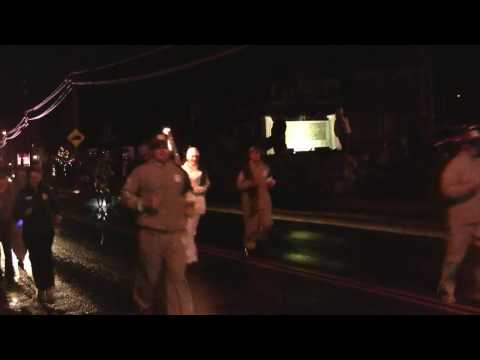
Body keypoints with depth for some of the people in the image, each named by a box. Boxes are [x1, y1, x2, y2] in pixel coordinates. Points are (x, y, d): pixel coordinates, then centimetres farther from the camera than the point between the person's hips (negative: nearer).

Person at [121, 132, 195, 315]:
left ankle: (181, 313, 0)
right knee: (150, 275, 9)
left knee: (178, 276, -4)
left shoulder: (179, 171, 9)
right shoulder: (142, 171, -1)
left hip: (175, 233, 2)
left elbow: (187, 191, 27)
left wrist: (189, 203, 8)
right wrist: (142, 204, -16)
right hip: (150, 233, -2)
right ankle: (146, 307, 33)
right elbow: (126, 194, -1)